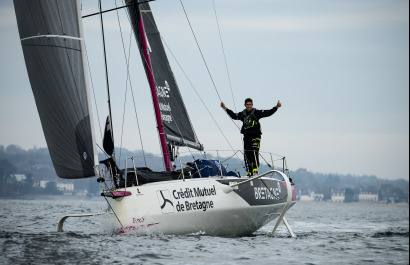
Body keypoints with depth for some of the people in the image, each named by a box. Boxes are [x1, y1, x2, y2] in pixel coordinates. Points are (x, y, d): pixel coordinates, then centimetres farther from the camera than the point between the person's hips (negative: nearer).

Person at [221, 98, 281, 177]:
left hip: (255, 136, -5)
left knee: (254, 152, -18)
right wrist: (225, 108, 23)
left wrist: (276, 107, -20)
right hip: (246, 137, 5)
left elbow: (268, 113, -9)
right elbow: (234, 116, 23)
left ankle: (255, 169, -16)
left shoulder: (257, 113, -3)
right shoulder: (242, 114, 10)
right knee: (247, 155, 4)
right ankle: (249, 172, 11)